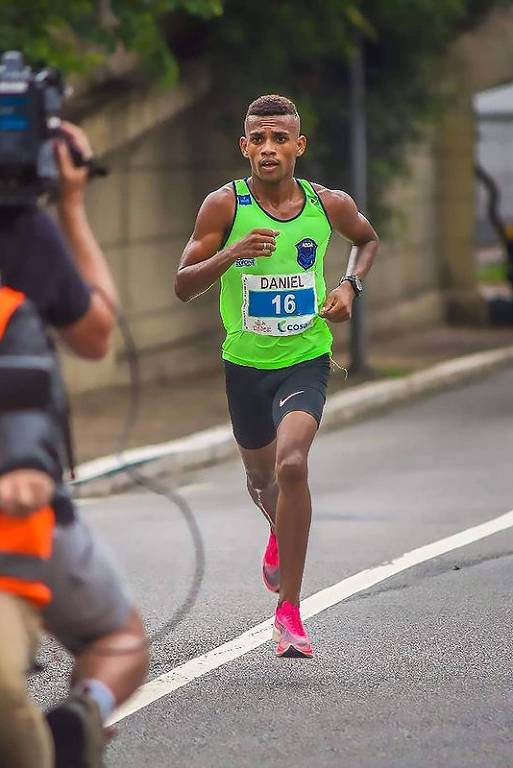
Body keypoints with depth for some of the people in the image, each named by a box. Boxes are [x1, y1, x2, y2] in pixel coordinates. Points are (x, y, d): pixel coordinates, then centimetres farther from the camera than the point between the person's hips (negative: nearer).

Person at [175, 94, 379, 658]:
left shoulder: (330, 205, -6)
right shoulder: (225, 205, -11)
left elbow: (369, 240, 18)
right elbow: (183, 286, -12)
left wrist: (351, 286, -1)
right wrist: (231, 254, -29)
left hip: (306, 362, -2)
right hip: (245, 363, 2)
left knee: (292, 464, -25)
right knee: (260, 477, 20)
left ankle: (289, 611, -18)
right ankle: (279, 533, 60)